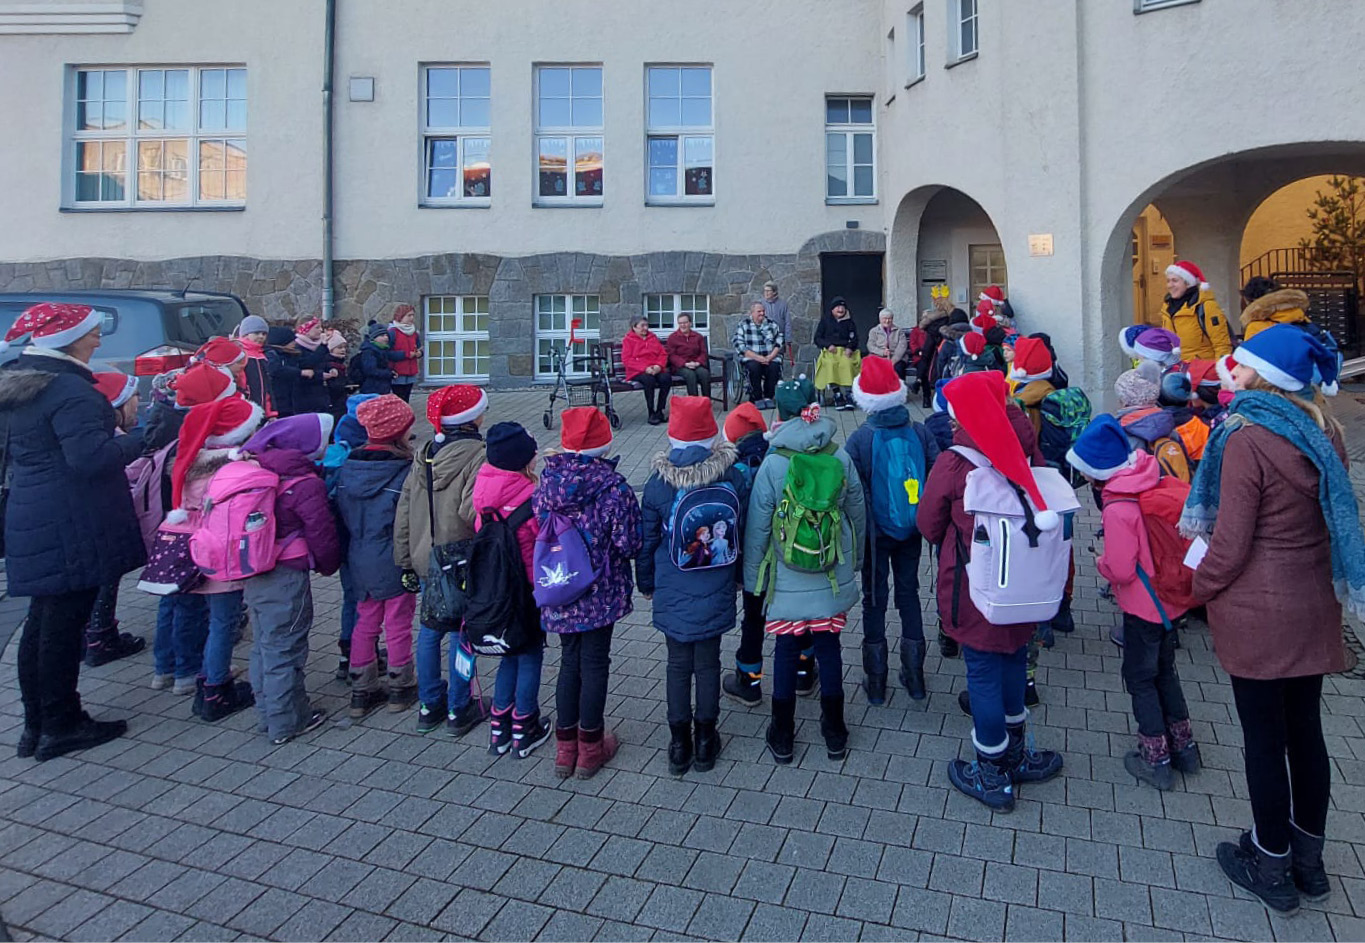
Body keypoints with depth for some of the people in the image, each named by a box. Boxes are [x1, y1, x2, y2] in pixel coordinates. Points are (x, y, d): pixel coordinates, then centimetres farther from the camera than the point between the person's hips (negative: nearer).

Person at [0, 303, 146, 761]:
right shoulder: (70, 390, -19)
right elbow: (91, 457, -28)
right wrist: (147, 435, -24)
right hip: (70, 528, -10)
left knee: (43, 621, 17)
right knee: (64, 624, 1)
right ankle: (61, 727, 13)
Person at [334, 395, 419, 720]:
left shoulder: (346, 468, -1)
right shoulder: (406, 473, -20)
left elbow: (341, 515, 6)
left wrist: (350, 554, 17)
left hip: (359, 562, 5)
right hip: (396, 563, -5)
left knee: (365, 623, 18)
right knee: (398, 625, 10)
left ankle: (362, 691, 27)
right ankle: (400, 688, 25)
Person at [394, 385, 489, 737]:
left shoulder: (423, 456, 5)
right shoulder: (476, 455, -17)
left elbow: (403, 513, 7)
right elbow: (471, 510, -30)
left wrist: (406, 560, 13)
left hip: (427, 560, 7)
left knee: (430, 628, 18)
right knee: (464, 632, 6)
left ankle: (429, 705, 29)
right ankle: (458, 711, 17)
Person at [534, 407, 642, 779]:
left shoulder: (545, 483, -5)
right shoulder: (614, 487, -17)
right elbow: (629, 545, -16)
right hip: (600, 594, -4)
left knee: (569, 661, 19)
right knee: (594, 665, 11)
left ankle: (565, 747, 29)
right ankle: (590, 748, 25)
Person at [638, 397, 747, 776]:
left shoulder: (659, 484, -14)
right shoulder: (733, 477, -10)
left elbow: (647, 539, -4)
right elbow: (744, 530, 1)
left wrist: (646, 583, 11)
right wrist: (737, 574, 16)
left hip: (672, 596, -1)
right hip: (716, 593, 1)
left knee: (678, 665, 14)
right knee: (708, 664, 15)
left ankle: (679, 744, 24)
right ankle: (705, 740, 27)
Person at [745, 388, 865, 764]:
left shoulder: (771, 466, -17)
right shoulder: (841, 459, -7)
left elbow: (757, 528, -11)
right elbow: (858, 514, 4)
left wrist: (751, 578, 2)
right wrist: (854, 561, 20)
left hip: (786, 581, -2)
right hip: (833, 578, 3)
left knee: (786, 651, 11)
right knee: (828, 646, 15)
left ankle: (782, 737, 25)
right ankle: (835, 733, 29)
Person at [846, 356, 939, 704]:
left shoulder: (860, 439, -17)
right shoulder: (920, 433, -9)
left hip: (875, 532, -2)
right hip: (911, 530, 3)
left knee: (875, 599, 10)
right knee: (909, 593, 17)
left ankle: (876, 681, 18)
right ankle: (914, 676, 25)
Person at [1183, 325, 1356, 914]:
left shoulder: (1248, 439, -19)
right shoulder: (1323, 431, 4)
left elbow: (1231, 541, -18)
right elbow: (1333, 517, 14)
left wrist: (1202, 585, -2)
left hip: (1257, 610, -7)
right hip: (1314, 604, 7)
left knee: (1263, 738, 7)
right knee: (1304, 728, 18)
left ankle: (1272, 865, 22)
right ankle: (1309, 856, 33)